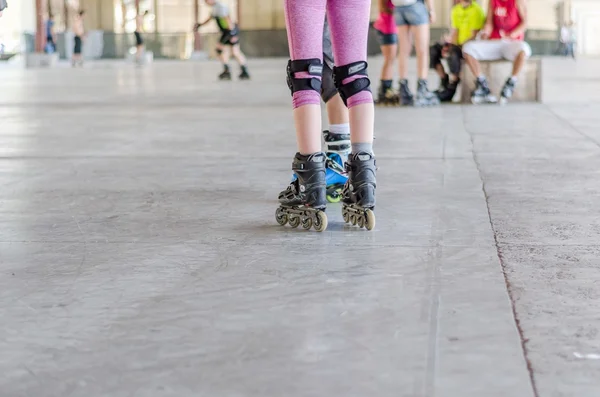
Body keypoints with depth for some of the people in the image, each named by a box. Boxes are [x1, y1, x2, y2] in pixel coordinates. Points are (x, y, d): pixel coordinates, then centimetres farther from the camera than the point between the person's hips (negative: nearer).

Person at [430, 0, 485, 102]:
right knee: (433, 51, -12)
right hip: (457, 45, 7)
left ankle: (451, 88, -18)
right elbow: (454, 31, 9)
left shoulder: (476, 10, -12)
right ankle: (444, 81, 1)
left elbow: (473, 36, -17)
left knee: (453, 53, -36)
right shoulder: (455, 10, 12)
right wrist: (449, 45, -10)